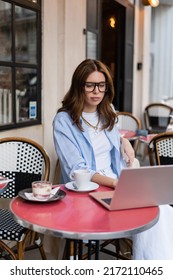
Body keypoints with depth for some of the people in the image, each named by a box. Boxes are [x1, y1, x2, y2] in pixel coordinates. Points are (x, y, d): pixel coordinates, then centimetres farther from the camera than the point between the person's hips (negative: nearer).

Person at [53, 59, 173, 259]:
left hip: (117, 185, 6)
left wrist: (123, 141, 5)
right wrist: (114, 183, -27)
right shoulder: (63, 121, -8)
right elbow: (76, 171, -15)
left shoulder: (108, 114, 12)